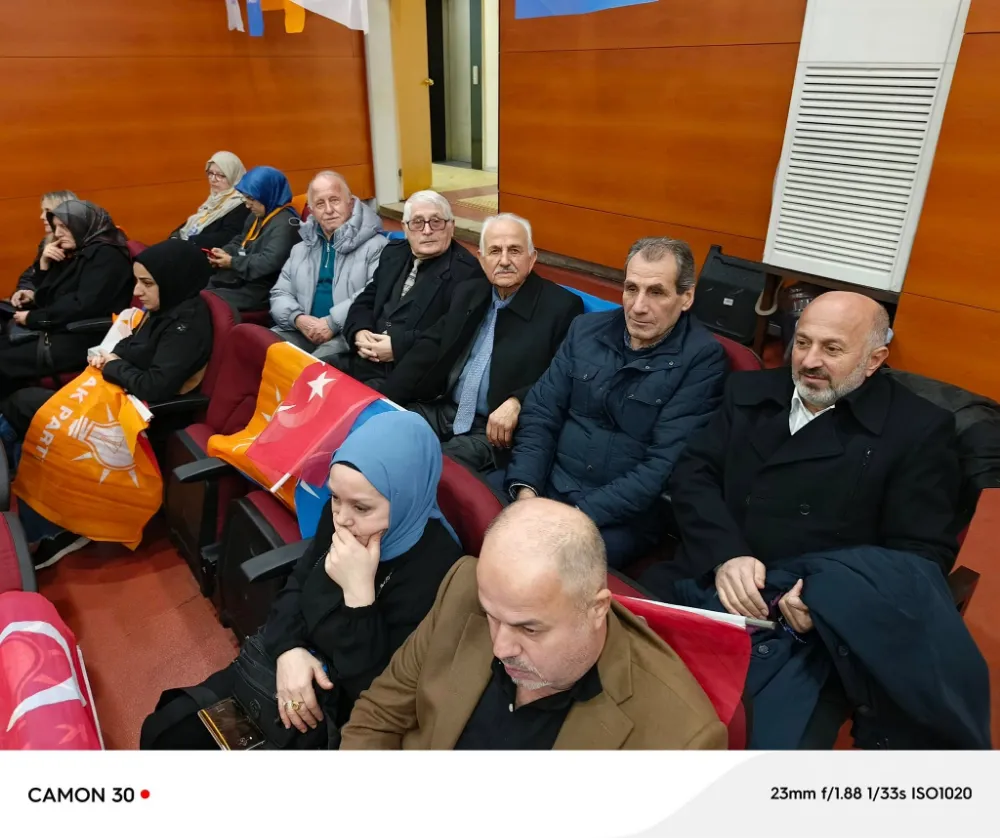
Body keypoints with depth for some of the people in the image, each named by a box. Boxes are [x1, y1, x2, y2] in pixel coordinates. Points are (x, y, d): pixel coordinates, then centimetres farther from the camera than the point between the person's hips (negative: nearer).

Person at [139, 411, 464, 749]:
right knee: (163, 731, 10)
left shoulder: (435, 570, -31)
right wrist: (289, 649, -14)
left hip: (337, 716, -6)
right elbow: (296, 585, 5)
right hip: (283, 665, 6)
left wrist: (359, 593, -36)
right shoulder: (341, 515, -9)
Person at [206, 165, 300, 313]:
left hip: (258, 291, -10)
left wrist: (233, 263, -17)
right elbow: (240, 241, 28)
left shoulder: (285, 223, -17)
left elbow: (269, 262, -26)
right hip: (239, 281, 10)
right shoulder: (256, 215, 15)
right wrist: (225, 252, 5)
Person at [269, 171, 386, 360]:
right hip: (302, 330, 6)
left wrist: (333, 322, -19)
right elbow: (279, 294, 18)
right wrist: (298, 318, -4)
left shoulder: (375, 245, 0)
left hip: (348, 335, -5)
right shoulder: (301, 249, 21)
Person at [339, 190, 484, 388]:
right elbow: (366, 300, 19)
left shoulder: (467, 271, -8)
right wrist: (360, 332, -4)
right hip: (365, 361, 7)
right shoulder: (393, 254, 16)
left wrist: (399, 346, -19)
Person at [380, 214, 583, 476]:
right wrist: (383, 401, -1)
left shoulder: (562, 306, -6)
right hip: (441, 410, 6)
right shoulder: (468, 293, 12)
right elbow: (429, 349, 10)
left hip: (495, 430, -6)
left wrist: (517, 403, -26)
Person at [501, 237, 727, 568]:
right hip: (549, 485, 5)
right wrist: (526, 489, -11)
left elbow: (664, 465, -15)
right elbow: (541, 412, 4)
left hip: (623, 515, -4)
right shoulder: (587, 329, 5)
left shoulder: (702, 359, -9)